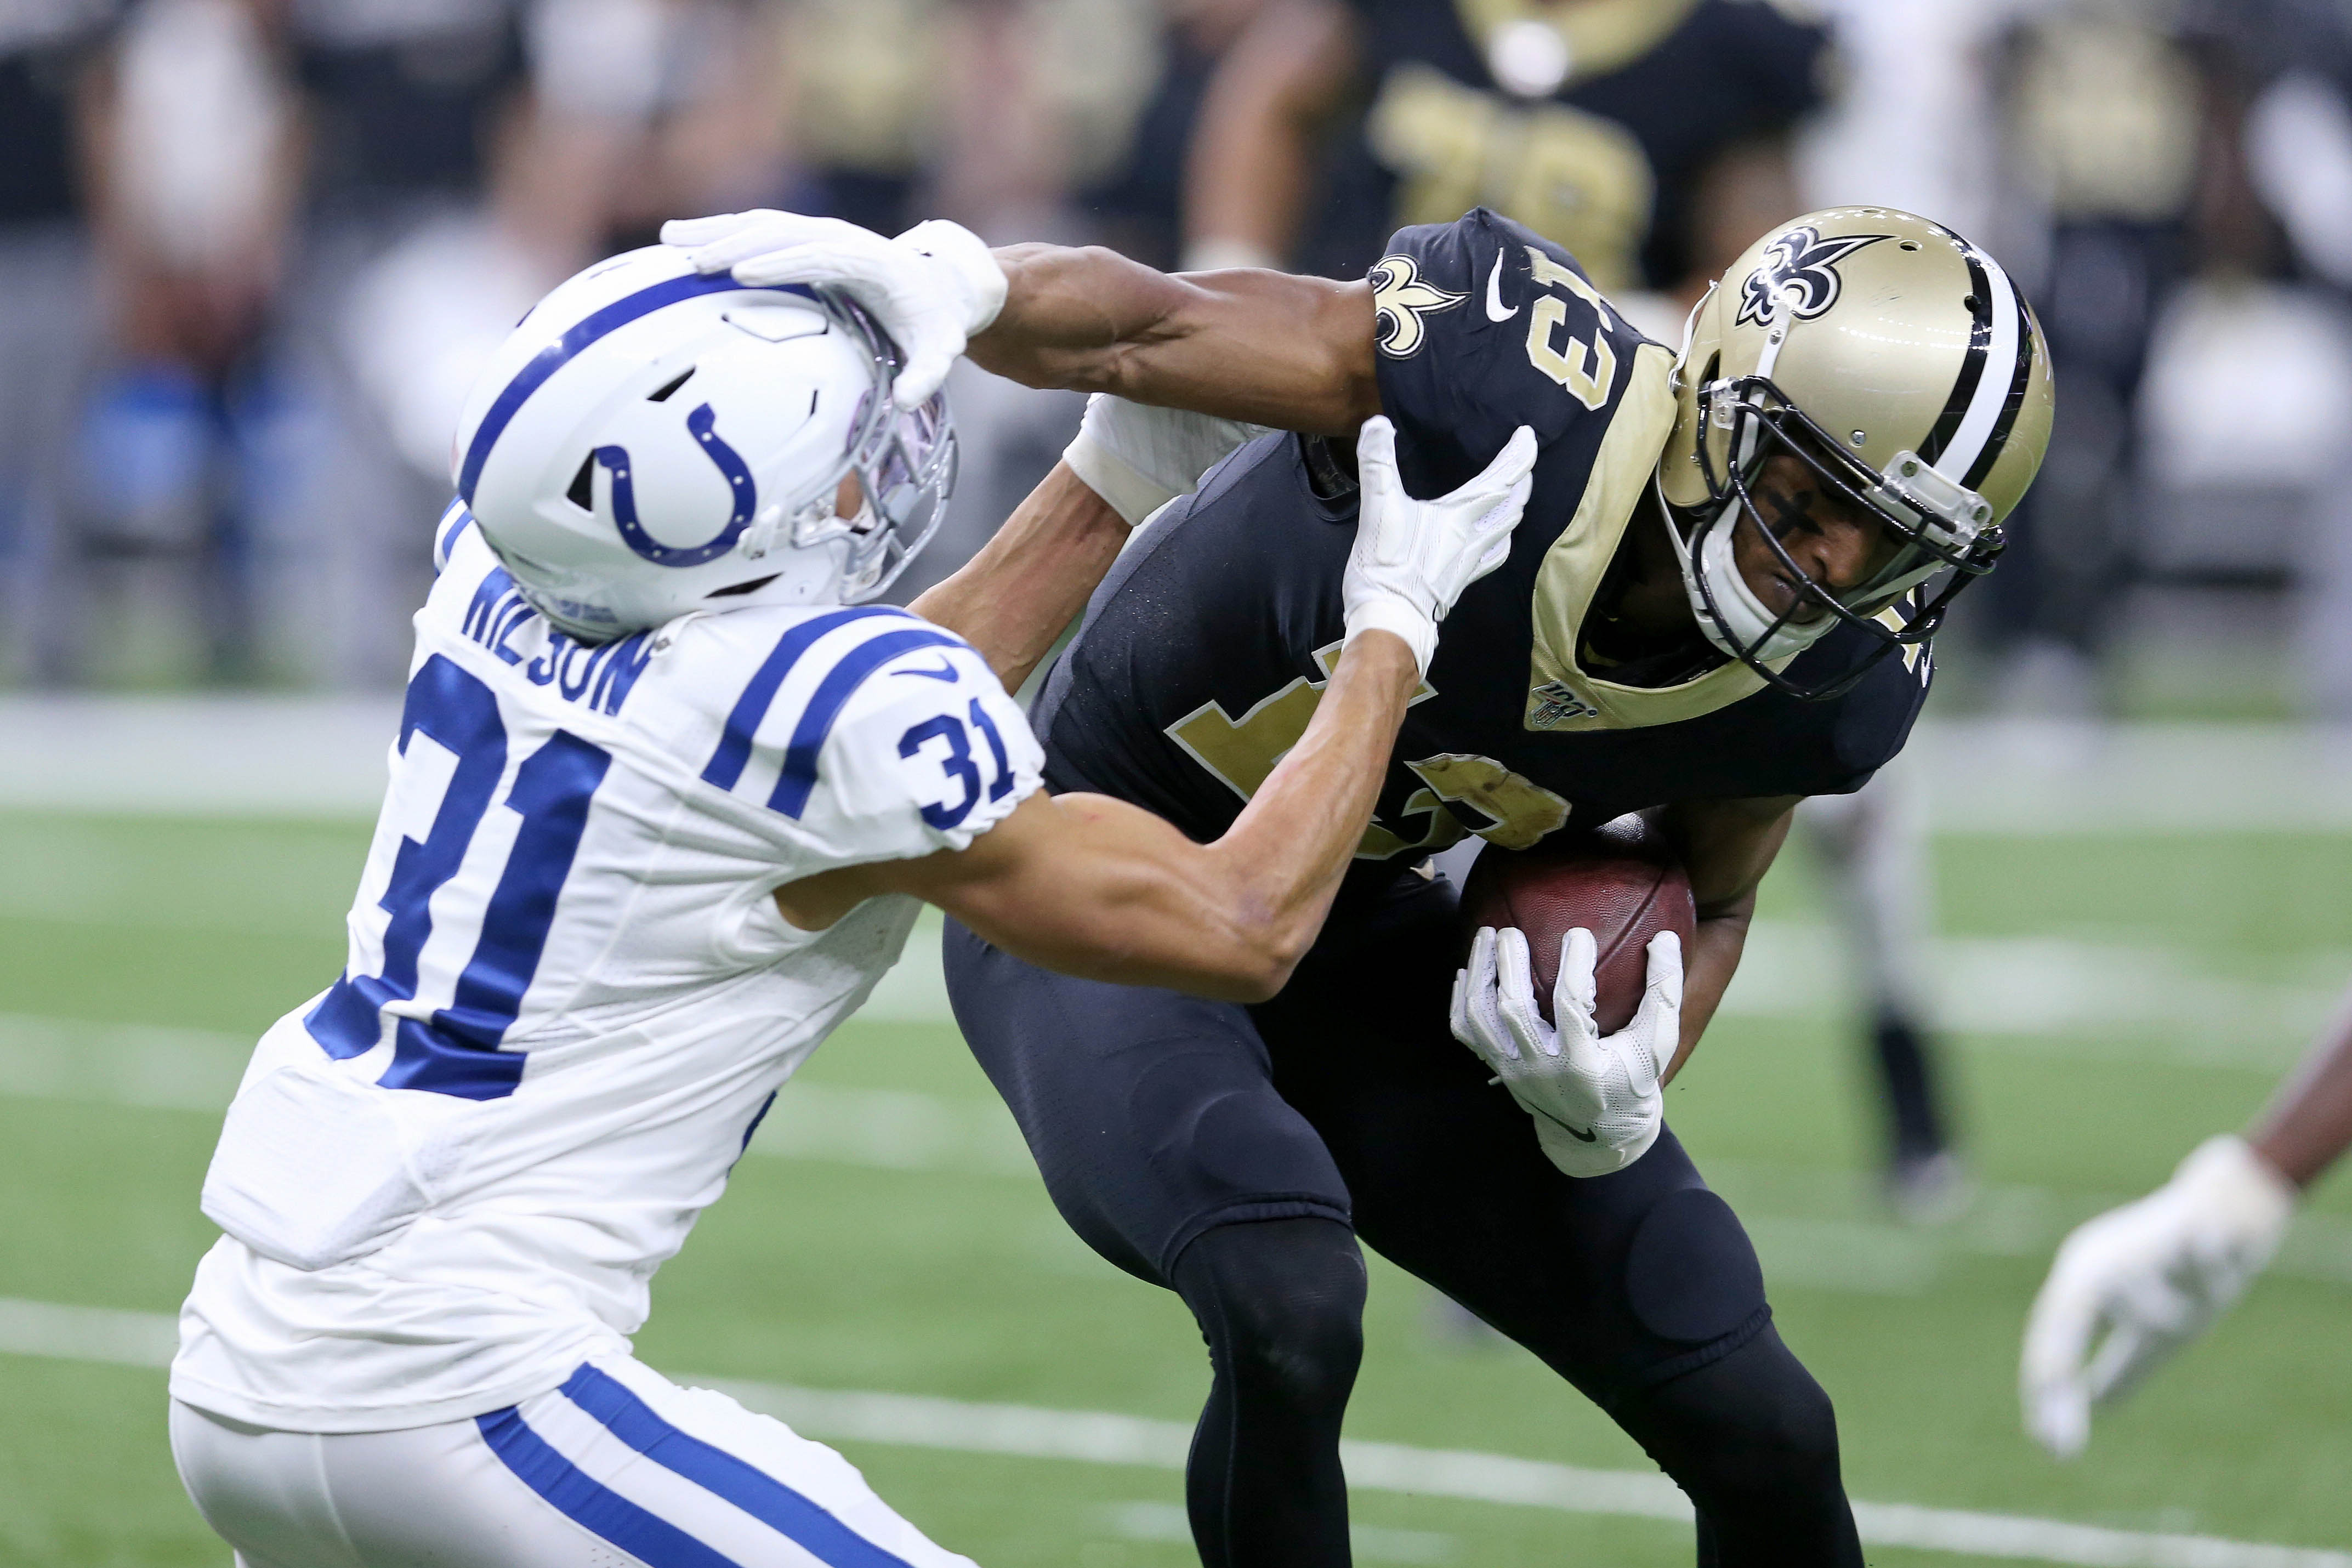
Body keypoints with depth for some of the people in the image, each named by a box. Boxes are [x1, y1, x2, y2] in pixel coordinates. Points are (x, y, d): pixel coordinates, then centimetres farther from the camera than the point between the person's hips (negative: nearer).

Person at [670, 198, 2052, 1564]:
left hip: (1358, 934, 6)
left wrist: (1618, 1103, -17)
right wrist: (941, 286, -44)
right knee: (1290, 1313, -35)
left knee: (1762, 1436, 2)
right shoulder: (1515, 385, -33)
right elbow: (1135, 326, -23)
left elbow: (1711, 897, 4)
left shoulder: (1830, 689, -15)